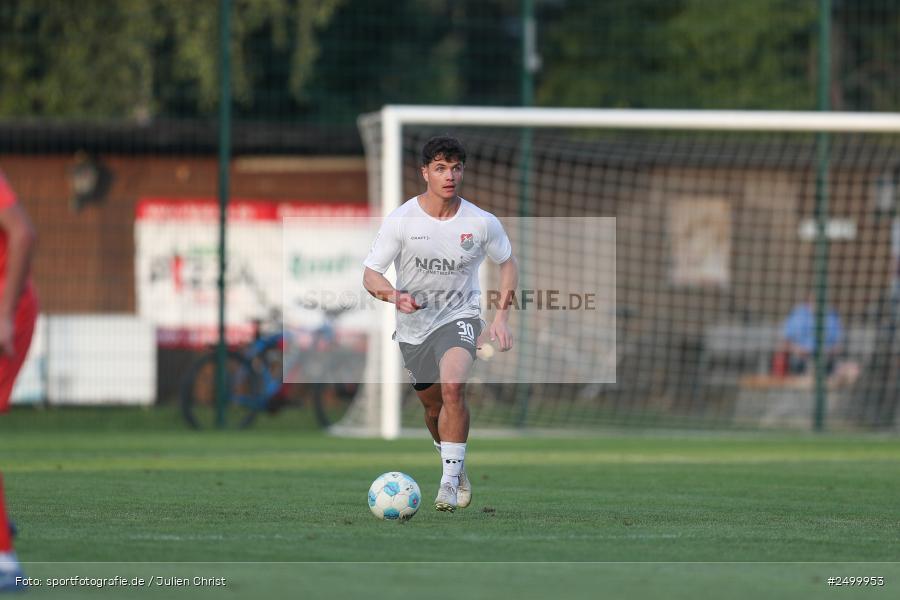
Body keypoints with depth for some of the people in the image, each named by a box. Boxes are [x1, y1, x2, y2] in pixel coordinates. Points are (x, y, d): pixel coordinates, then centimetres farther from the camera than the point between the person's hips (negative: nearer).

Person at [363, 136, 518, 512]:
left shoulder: (482, 223, -9)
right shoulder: (401, 221, -13)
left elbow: (507, 264, 9)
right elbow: (370, 275, -8)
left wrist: (501, 317, 0)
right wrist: (395, 296, -30)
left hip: (459, 317, -2)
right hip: (413, 327, 2)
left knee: (453, 387, -29)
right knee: (434, 407, 14)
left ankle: (450, 480, -23)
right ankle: (454, 465, 44)